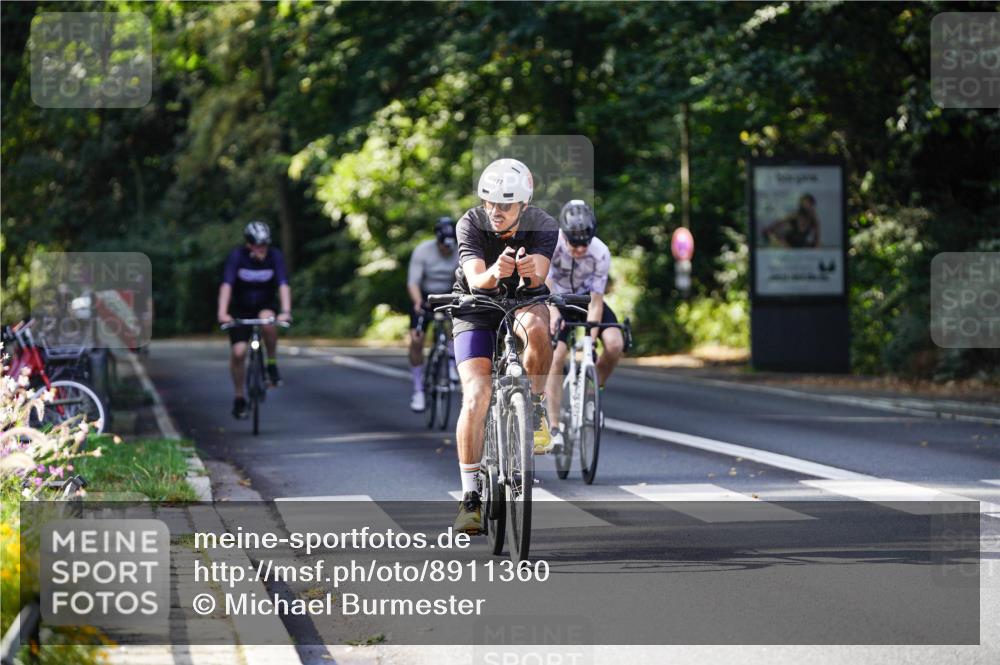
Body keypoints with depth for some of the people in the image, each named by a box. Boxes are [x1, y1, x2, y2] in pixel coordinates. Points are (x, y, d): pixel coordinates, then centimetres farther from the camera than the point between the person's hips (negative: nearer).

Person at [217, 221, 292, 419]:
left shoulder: (275, 256, -19)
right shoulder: (237, 256, -21)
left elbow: (283, 285, -28)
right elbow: (226, 285, -31)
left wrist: (286, 311, -43)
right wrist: (222, 313, -44)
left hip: (264, 306, 0)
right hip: (240, 309, 0)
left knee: (267, 322, -35)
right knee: (238, 352, -12)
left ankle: (272, 363, -12)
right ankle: (239, 398, 7)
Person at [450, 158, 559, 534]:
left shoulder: (543, 226, -18)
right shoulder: (471, 224, -20)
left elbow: (537, 276, -33)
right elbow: (475, 278, -33)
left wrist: (530, 272, -57)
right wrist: (493, 274, -56)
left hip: (524, 301, 1)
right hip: (477, 309, -1)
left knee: (537, 327, -38)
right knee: (476, 394, -19)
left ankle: (535, 407, -12)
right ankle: (470, 497, -14)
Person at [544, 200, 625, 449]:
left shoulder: (600, 253, -26)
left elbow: (595, 302, -24)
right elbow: (545, 286, -35)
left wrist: (590, 340, -35)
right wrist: (553, 314, -54)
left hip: (586, 298, 1)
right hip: (556, 300, -1)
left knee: (615, 344, -23)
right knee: (556, 357, -20)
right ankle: (554, 429, -16)